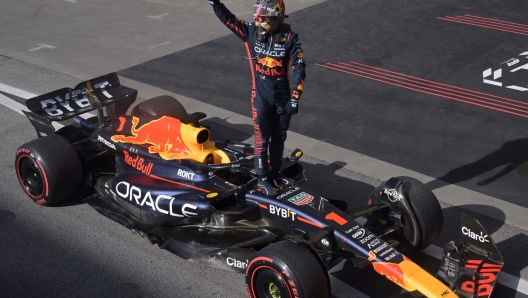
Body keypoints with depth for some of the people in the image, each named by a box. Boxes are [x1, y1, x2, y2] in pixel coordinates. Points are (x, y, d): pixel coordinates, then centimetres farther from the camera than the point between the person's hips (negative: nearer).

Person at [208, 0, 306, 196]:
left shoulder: (289, 37, -11)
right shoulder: (251, 32, -6)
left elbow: (299, 68, -11)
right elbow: (227, 18, -9)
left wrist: (295, 98, -14)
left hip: (283, 95, 1)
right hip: (261, 95, -1)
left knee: (279, 137, 15)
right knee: (262, 137, 2)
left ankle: (275, 174, 31)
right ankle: (262, 178, 15)